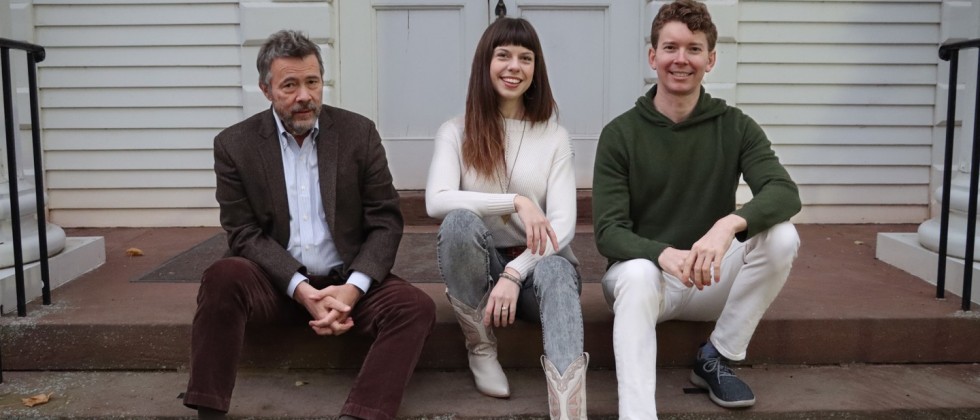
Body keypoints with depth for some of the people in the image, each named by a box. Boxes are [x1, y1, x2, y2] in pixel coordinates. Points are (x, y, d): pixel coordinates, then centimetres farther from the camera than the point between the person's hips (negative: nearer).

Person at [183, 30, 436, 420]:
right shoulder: (234, 144, -1)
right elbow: (245, 235, -5)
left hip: (347, 281, 1)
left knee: (415, 306, -25)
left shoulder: (359, 132, -1)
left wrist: (352, 288, -19)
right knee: (223, 277, -30)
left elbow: (386, 222, -3)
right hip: (277, 283, 0)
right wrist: (303, 290, -21)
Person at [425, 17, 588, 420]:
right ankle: (480, 349, -12)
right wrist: (516, 202, -27)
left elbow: (563, 224, -10)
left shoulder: (554, 136, 1)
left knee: (556, 270, -35)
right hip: (478, 267, 0)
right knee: (460, 220, -32)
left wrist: (514, 274, -25)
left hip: (538, 263, 0)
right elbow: (436, 201, -19)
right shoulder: (456, 132, 0)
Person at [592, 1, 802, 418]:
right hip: (643, 272, -2)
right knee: (637, 275, -36)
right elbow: (608, 232, -14)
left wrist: (729, 224, -40)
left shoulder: (735, 127, -2)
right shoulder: (620, 133, -7)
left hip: (710, 280, 3)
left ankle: (717, 359, -7)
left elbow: (785, 193, -18)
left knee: (782, 235, -22)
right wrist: (663, 254, -35)